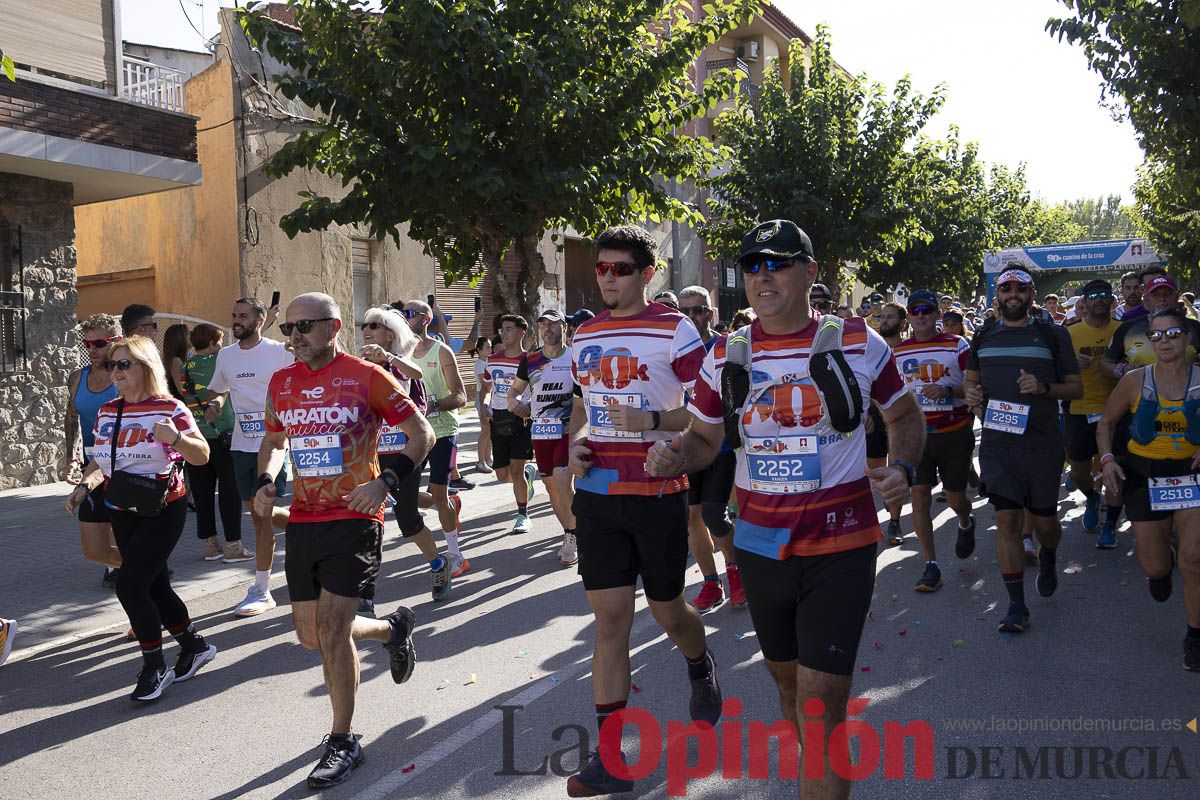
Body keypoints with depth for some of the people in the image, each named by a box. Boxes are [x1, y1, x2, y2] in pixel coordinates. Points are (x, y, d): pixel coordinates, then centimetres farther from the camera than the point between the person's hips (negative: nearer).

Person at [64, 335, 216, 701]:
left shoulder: (169, 409, -12)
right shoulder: (107, 411, 7)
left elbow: (202, 455, -11)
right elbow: (100, 461, 16)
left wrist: (175, 438, -28)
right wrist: (84, 485, -1)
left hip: (162, 510, -7)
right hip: (122, 512, 7)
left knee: (129, 585, -14)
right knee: (155, 587, 12)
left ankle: (154, 666, 3)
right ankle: (195, 645, 32)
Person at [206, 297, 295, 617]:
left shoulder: (279, 351, -6)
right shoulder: (225, 354, 10)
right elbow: (217, 389, 24)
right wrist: (214, 404, 2)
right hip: (241, 444, 6)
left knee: (264, 513, -7)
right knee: (257, 514, 12)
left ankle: (260, 590, -1)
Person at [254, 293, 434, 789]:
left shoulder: (366, 377, -8)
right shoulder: (282, 383, 7)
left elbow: (421, 434, -5)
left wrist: (385, 483, -18)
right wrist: (265, 480, 4)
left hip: (354, 517, -6)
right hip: (303, 520, 6)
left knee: (331, 628, -9)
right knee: (311, 635, 10)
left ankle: (343, 742, 10)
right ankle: (393, 628, 39)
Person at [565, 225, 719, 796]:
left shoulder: (674, 331, -6)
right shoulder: (584, 337, 11)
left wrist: (650, 421, -22)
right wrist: (575, 440, 2)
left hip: (658, 492, -4)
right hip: (597, 493, 4)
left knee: (667, 610, 12)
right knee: (609, 620, 3)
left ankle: (701, 670, 47)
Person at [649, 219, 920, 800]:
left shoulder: (859, 343, -5)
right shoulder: (726, 357, 0)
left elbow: (904, 414, 10)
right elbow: (705, 438, 9)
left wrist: (902, 468, -9)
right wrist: (676, 455, -13)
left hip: (841, 546, -3)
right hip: (760, 546, 4)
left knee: (821, 709, -7)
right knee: (787, 680, 22)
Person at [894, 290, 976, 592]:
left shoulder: (957, 346, -5)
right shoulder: (898, 352, 5)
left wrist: (948, 391, -22)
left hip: (954, 433, -2)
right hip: (916, 434, 2)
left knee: (955, 496, 8)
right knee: (919, 497, -6)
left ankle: (966, 524, 46)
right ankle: (930, 566, 2)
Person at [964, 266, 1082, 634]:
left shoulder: (1053, 335, 3)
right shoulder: (983, 336, 9)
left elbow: (1077, 388, 5)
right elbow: (971, 378, 22)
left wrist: (1044, 387, -15)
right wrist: (971, 393, -2)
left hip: (1042, 444, -1)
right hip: (997, 442, 1)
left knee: (1044, 520, 8)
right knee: (1007, 520, -4)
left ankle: (1048, 558, 44)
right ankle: (1016, 605, 4)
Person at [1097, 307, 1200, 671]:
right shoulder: (1135, 380, -4)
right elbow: (1106, 423, 6)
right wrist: (1107, 458, -9)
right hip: (1143, 474, 1)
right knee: (1154, 567, 5)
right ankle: (1162, 566, 46)